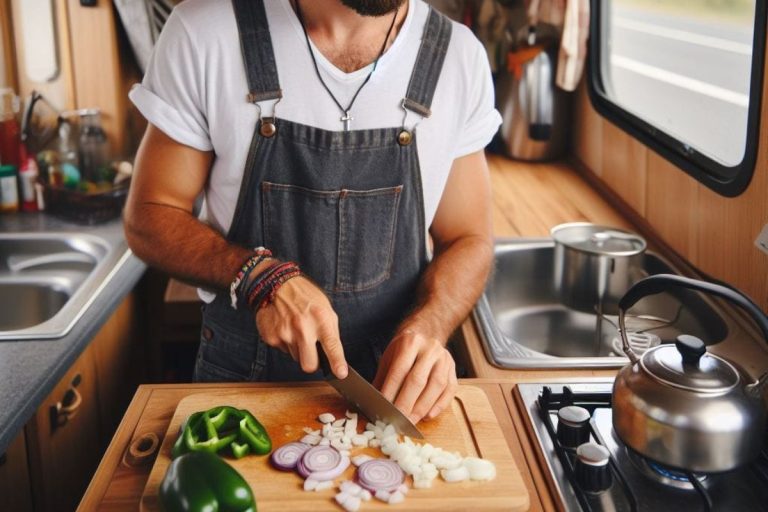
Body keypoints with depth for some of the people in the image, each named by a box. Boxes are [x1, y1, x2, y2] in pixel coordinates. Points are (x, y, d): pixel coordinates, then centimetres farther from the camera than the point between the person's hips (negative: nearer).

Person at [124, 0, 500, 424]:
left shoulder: (459, 55, -10)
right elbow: (148, 219, -9)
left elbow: (467, 241, -3)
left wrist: (425, 327, -22)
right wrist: (261, 275, -26)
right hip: (242, 372, 0)